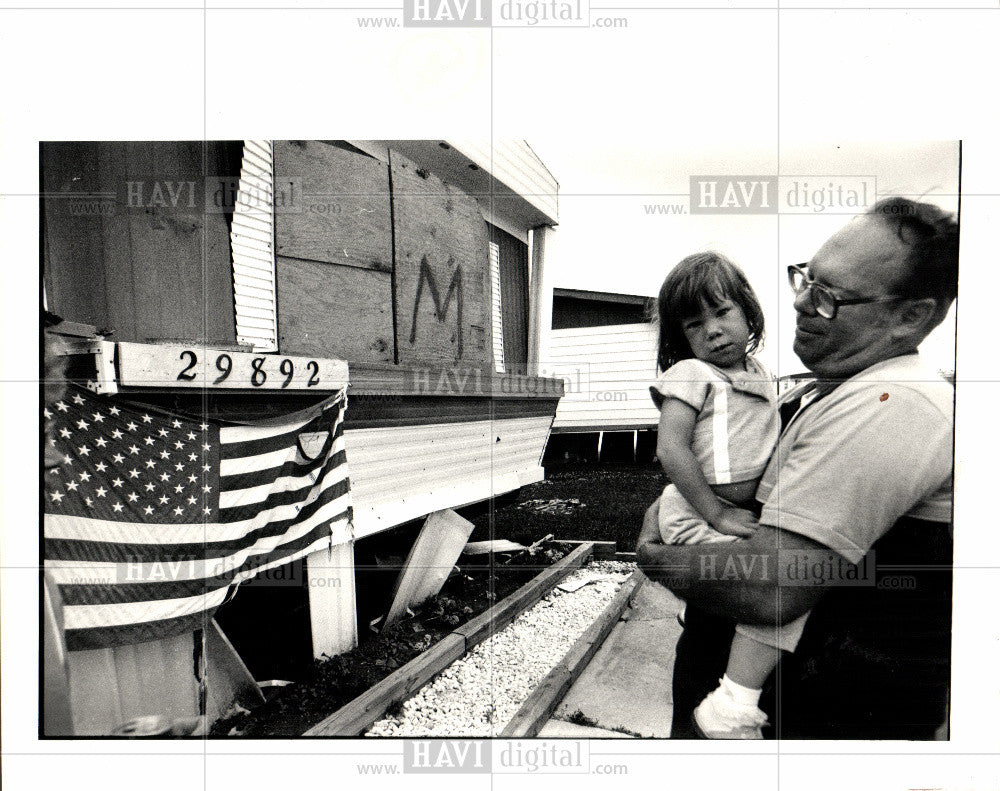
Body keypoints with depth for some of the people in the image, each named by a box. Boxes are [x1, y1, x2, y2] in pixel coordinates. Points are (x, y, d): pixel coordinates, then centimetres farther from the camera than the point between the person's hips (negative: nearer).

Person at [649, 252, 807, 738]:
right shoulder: (691, 375, -11)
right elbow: (670, 448, -22)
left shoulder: (760, 375, 13)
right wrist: (716, 513, -22)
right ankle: (732, 708, -16)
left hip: (740, 511, 9)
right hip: (697, 516, -9)